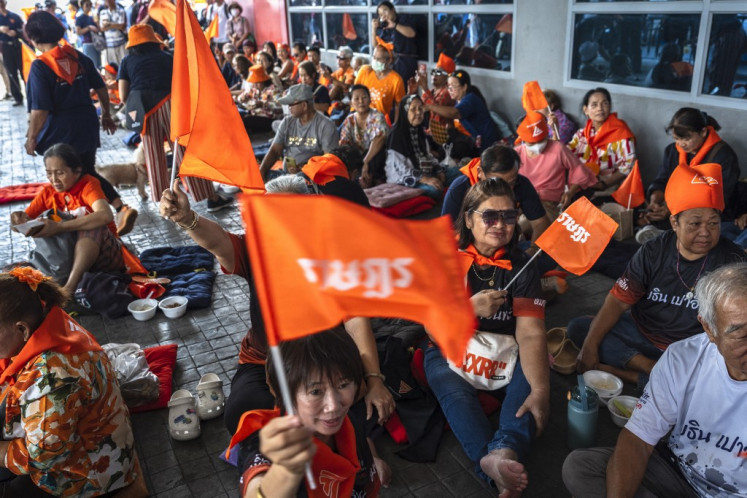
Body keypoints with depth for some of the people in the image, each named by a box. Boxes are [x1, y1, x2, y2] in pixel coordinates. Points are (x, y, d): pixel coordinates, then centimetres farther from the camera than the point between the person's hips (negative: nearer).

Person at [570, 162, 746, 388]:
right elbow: (619, 300, -7)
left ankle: (619, 372, -23)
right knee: (578, 328, -10)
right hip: (641, 333, 3)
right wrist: (590, 345, -17)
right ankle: (648, 366, -18)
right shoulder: (655, 251, -4)